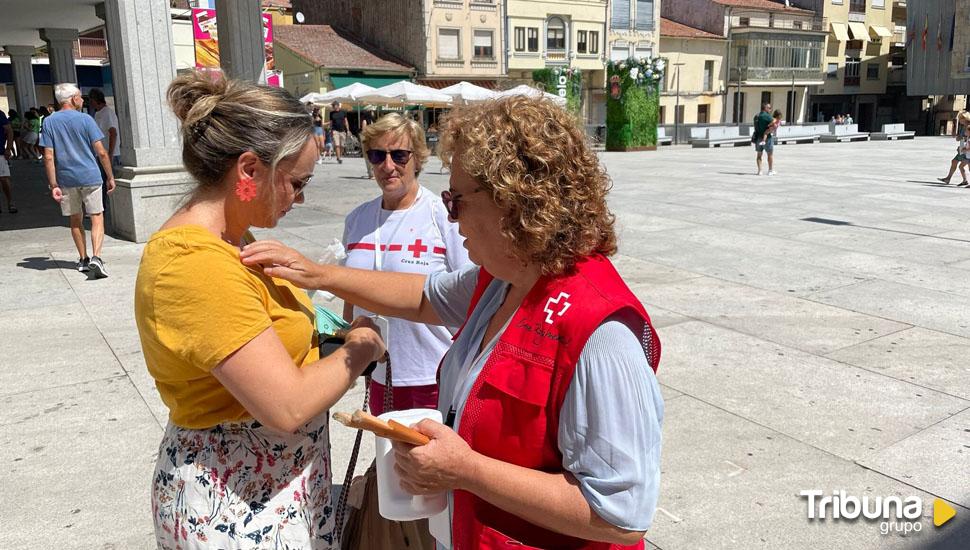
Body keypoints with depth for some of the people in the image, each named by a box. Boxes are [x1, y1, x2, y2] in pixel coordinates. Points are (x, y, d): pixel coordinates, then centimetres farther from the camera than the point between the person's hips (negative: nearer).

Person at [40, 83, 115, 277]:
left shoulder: (49, 122, 2)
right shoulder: (85, 119, -5)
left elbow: (48, 156, -3)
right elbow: (101, 152, -8)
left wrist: (53, 185, -2)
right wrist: (110, 177, 0)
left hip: (66, 179, 3)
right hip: (90, 176, -3)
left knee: (75, 220, 15)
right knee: (97, 217, 2)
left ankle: (83, 259, 23)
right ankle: (96, 257, -15)